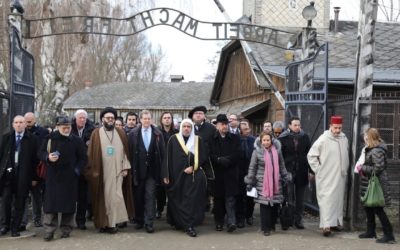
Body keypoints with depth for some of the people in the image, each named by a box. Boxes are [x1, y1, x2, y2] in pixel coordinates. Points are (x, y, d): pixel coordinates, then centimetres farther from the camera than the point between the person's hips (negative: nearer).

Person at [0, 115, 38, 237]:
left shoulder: (32, 139, -1)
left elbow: (35, 159, -2)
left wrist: (34, 177, -3)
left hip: (23, 176, -2)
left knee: (19, 203, 4)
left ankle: (15, 228, 13)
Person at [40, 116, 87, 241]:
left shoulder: (76, 140, 1)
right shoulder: (50, 138, 2)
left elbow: (83, 158, 6)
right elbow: (42, 153, 8)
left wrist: (77, 170, -6)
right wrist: (48, 157, -12)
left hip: (69, 178, 0)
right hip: (53, 177, 0)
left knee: (68, 204, 4)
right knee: (51, 204, -1)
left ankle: (66, 230, 15)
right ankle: (49, 231, 4)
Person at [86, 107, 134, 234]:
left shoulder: (121, 133, 9)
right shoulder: (96, 133, 3)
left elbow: (125, 151, 9)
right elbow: (92, 153, 1)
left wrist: (125, 167, 1)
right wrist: (93, 170, -6)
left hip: (117, 170, 2)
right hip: (101, 171, -1)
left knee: (115, 196, -1)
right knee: (103, 197, 2)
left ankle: (111, 223, 7)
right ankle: (103, 222, 10)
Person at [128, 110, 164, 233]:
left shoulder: (158, 134, 2)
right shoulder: (133, 134, 1)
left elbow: (162, 152, 3)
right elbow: (130, 152, 1)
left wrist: (161, 169, -1)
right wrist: (131, 168, -3)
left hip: (152, 170, -1)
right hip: (138, 169, 1)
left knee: (150, 195, -2)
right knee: (138, 196, 10)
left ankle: (149, 222, 3)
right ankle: (139, 220, 23)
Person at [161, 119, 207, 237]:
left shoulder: (198, 140, 6)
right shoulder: (173, 139, 2)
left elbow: (202, 157, 4)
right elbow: (168, 157, 0)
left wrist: (193, 167, -12)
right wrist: (166, 174, -5)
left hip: (192, 175, 0)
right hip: (176, 175, 0)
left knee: (191, 200, -7)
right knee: (177, 200, 7)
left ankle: (189, 225, -7)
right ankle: (178, 222, 21)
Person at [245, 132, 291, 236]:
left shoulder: (277, 151, 7)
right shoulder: (257, 152, -2)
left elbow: (282, 166, 16)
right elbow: (252, 168, 1)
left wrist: (286, 178, 13)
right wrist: (250, 182, 0)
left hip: (276, 182, 3)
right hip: (262, 183, -3)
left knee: (275, 204, 4)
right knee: (264, 205, -4)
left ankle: (272, 224, 22)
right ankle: (266, 228, 4)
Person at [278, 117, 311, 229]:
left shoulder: (305, 137, 5)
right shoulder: (283, 138, -4)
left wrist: (311, 170, 4)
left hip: (301, 172, 3)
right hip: (288, 171, -3)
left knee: (300, 198, 10)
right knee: (289, 197, 1)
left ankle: (298, 220, 18)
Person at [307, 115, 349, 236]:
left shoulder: (344, 139, 6)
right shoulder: (323, 139, -11)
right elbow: (311, 155, -6)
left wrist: (345, 170, 13)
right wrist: (318, 169, -6)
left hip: (340, 176, 6)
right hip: (326, 177, -6)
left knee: (338, 199, 12)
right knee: (326, 199, -8)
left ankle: (336, 222, 23)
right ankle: (326, 225, -11)